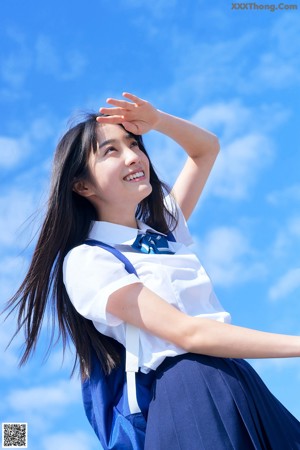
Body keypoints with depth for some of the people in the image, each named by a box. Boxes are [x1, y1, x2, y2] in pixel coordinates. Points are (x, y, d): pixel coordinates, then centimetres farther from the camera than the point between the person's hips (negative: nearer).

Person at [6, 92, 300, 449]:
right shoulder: (86, 260, -11)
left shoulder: (165, 224, 13)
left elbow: (206, 148, 25)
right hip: (190, 400, -7)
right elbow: (187, 333, -19)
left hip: (242, 384, 7)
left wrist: (157, 120, 5)